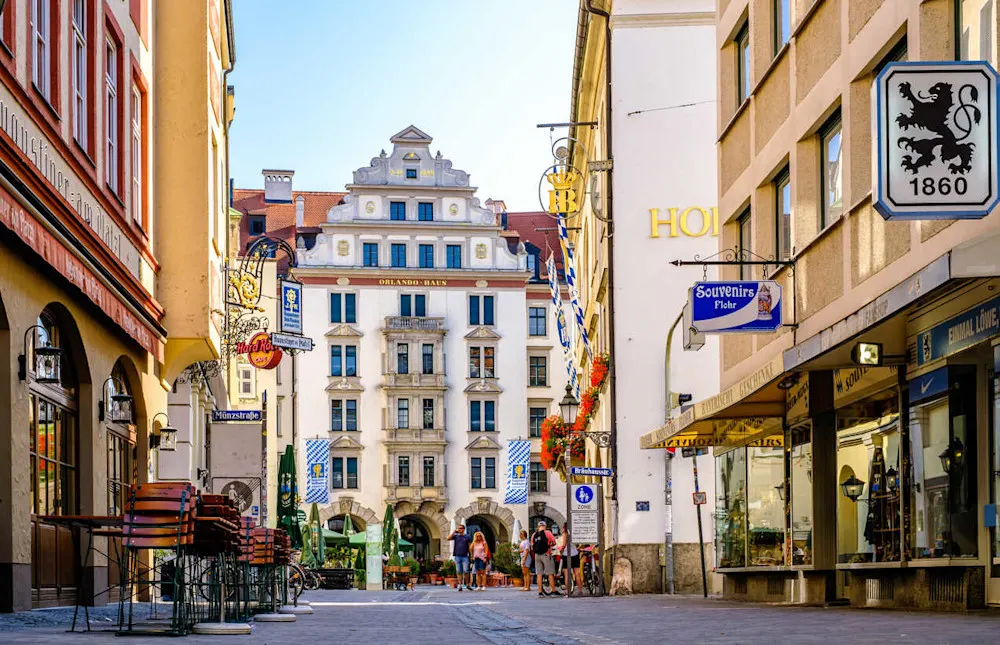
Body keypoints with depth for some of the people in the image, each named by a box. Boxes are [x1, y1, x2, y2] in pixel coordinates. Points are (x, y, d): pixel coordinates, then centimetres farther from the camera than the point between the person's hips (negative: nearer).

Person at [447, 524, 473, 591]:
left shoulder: (467, 537, 6)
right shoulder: (455, 536, 9)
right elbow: (448, 538, -7)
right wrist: (454, 531, -8)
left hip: (465, 556, -1)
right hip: (457, 556, 1)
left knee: (465, 571, -6)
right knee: (459, 572, 1)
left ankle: (467, 585, 9)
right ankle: (460, 585, 4)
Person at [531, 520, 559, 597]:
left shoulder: (534, 535, 7)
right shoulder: (547, 532, -5)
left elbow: (532, 546, 10)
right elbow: (554, 542, -2)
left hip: (537, 555, 4)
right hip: (546, 555, -4)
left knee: (539, 574, 7)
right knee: (550, 574, 0)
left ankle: (540, 592, 6)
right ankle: (553, 591, 0)